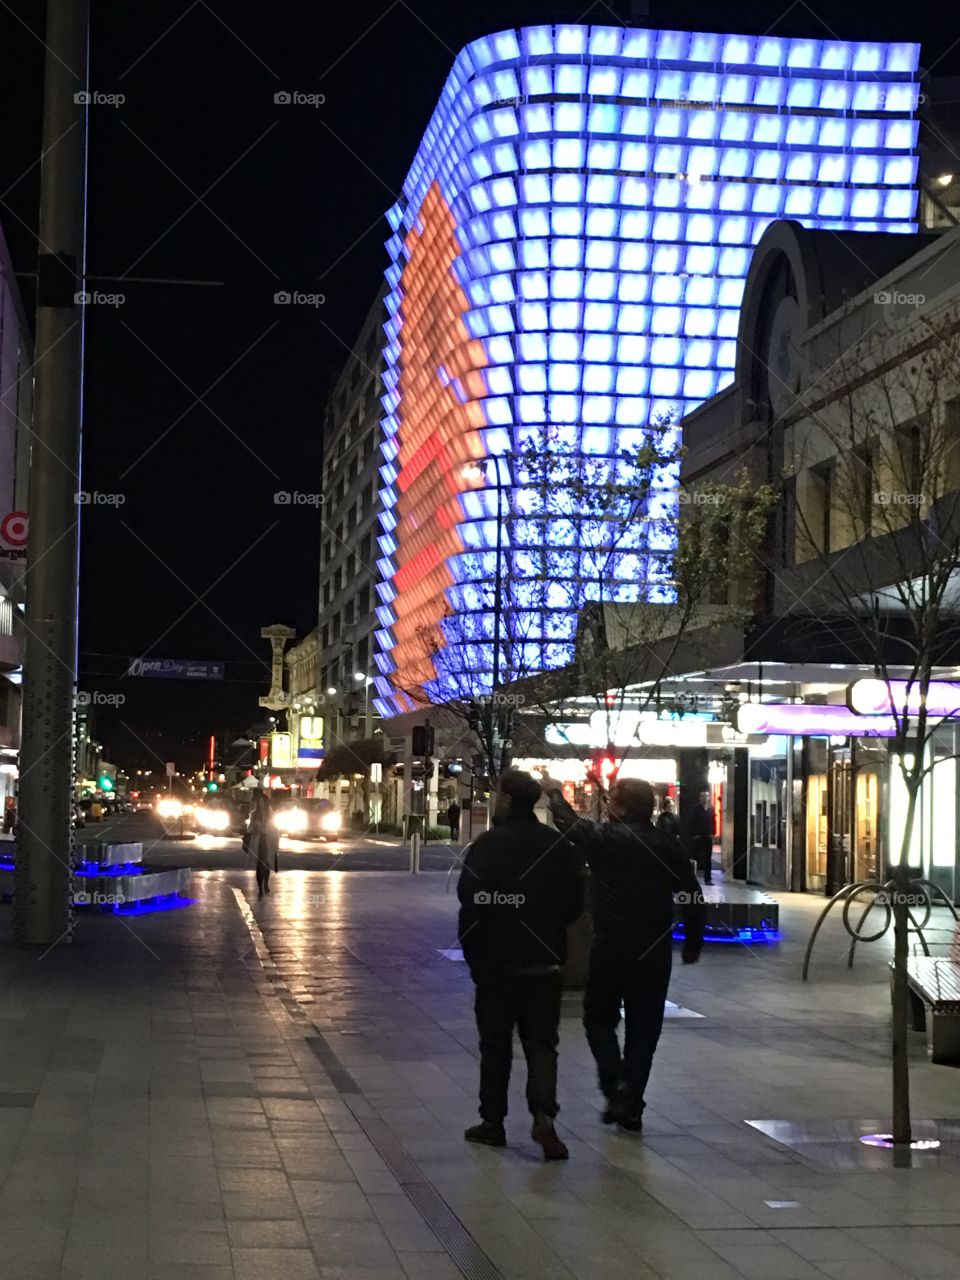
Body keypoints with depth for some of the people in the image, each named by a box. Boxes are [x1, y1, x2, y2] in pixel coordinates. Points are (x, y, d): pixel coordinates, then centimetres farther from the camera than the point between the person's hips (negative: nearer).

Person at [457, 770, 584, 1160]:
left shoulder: (488, 845, -13)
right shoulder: (557, 846, 0)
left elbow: (470, 903, -15)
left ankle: (492, 1121, 17)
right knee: (541, 1042, 7)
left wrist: (473, 952, -4)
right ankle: (543, 1115, -12)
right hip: (545, 963, 3)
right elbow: (574, 903, 4)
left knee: (496, 1043, 10)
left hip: (497, 962, -3)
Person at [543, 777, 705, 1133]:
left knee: (599, 1019, 13)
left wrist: (555, 793, 31)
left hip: (611, 947, -3)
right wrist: (692, 945, 14)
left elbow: (569, 823, 11)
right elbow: (693, 898, 3)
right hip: (655, 952, 3)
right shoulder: (668, 845, 0)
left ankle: (616, 1082, -8)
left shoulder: (604, 838, -8)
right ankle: (632, 1107, 10)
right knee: (643, 1029, 10)